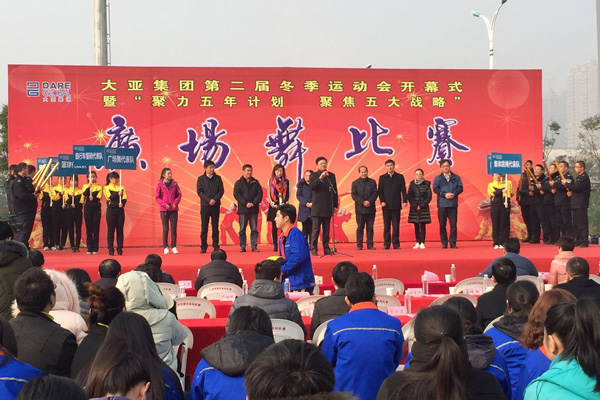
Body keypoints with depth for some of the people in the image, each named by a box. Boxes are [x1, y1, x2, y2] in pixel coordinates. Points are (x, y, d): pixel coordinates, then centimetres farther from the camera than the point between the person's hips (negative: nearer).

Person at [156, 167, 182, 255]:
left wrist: (175, 203, -9)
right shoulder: (160, 184, -3)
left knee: (174, 228, 1)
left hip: (174, 209, 2)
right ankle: (165, 247, 8)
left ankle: (173, 247, 8)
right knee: (165, 229, 2)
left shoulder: (174, 184, 3)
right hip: (164, 209, -2)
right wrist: (164, 204, -13)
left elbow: (179, 194, 7)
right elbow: (157, 197, -1)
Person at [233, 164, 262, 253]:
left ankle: (254, 246, 7)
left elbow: (260, 193, 4)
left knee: (254, 229, 2)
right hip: (243, 209, -1)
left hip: (254, 209, 2)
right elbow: (236, 194, -5)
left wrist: (254, 203, -10)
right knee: (242, 229, 1)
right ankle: (242, 246, 6)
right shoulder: (238, 183, 5)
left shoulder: (255, 182, 10)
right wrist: (245, 203, -14)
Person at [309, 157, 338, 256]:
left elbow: (335, 191, 12)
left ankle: (326, 248, 12)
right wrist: (320, 178, -30)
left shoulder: (331, 175, 10)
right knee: (316, 229, -3)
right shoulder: (314, 176, -1)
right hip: (317, 207, -3)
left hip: (328, 207, 4)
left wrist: (335, 205, 10)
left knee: (327, 229, 7)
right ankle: (313, 249, 1)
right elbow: (311, 187, -18)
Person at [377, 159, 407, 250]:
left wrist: (404, 201, -7)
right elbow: (380, 191, 6)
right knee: (386, 225, 1)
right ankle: (386, 243, 5)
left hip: (396, 205, 0)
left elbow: (403, 190, 4)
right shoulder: (382, 178, 9)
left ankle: (396, 243, 4)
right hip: (386, 205, 1)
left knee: (396, 225, -1)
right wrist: (382, 201, -7)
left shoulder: (400, 177, 8)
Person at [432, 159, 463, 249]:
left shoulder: (456, 177, 11)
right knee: (442, 225, 2)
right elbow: (435, 189, -3)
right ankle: (444, 243, 8)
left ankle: (453, 243, 4)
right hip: (442, 204, 0)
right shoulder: (437, 178, 9)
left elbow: (460, 187, 2)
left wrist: (454, 194, -15)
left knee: (453, 224, -1)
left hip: (453, 204, 0)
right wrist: (444, 194, -15)